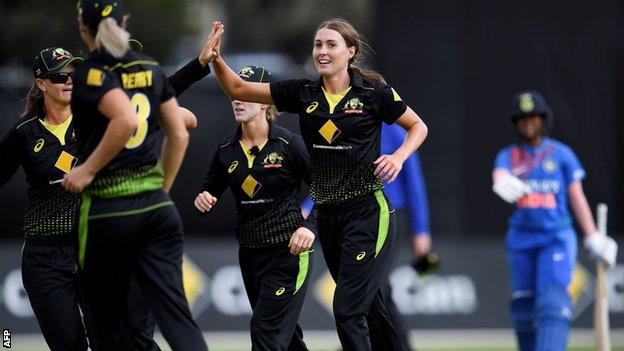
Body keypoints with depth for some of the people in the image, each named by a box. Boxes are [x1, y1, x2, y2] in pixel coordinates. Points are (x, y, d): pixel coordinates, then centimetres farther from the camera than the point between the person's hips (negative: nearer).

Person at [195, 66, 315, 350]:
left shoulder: (288, 144, -10)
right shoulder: (227, 151, 5)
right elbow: (210, 190, 16)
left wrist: (310, 226, -20)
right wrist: (203, 200, -6)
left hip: (288, 250, -6)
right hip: (249, 251, 6)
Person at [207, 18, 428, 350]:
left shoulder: (374, 92, -6)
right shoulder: (303, 93, 5)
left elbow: (418, 126, 7)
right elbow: (238, 89, 6)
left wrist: (398, 157, -11)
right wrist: (216, 58, -11)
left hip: (368, 213, -6)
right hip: (327, 215, 6)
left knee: (348, 310, -14)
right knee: (368, 306, 17)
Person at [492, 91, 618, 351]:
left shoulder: (562, 154, 4)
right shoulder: (508, 156, 7)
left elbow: (577, 198, 5)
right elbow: (499, 177, -16)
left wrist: (593, 238, -3)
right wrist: (504, 183, -41)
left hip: (556, 237, -3)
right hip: (521, 240, 3)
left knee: (552, 302, -18)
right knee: (523, 309, 4)